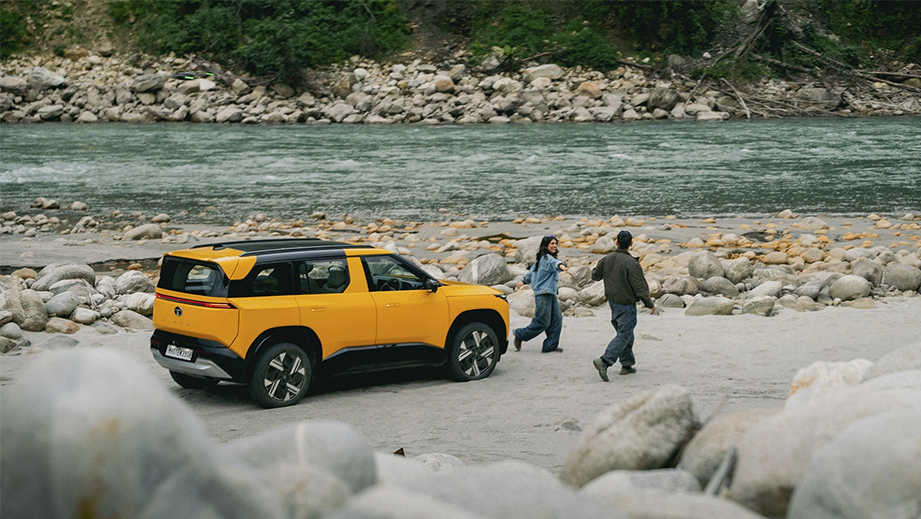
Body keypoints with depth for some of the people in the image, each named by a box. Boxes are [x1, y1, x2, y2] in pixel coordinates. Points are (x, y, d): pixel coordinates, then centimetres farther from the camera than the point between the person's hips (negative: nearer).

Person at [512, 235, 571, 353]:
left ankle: (551, 345, 4)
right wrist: (562, 266, -60)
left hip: (550, 294, 10)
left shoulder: (541, 259, 17)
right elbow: (554, 263, -38)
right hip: (543, 294, -10)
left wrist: (523, 281, 45)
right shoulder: (546, 258, -14)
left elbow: (532, 270, 31)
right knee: (542, 322, -6)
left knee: (556, 318, 2)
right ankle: (520, 335, 11)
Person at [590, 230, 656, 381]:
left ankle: (627, 364, 22)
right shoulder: (631, 263, -21)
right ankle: (604, 361, -19)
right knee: (624, 335, -5)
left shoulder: (606, 260, 0)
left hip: (613, 302, 7)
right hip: (626, 305, -7)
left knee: (625, 334, 18)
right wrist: (650, 304, -9)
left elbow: (595, 275, 16)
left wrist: (595, 269, 40)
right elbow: (640, 286, -18)